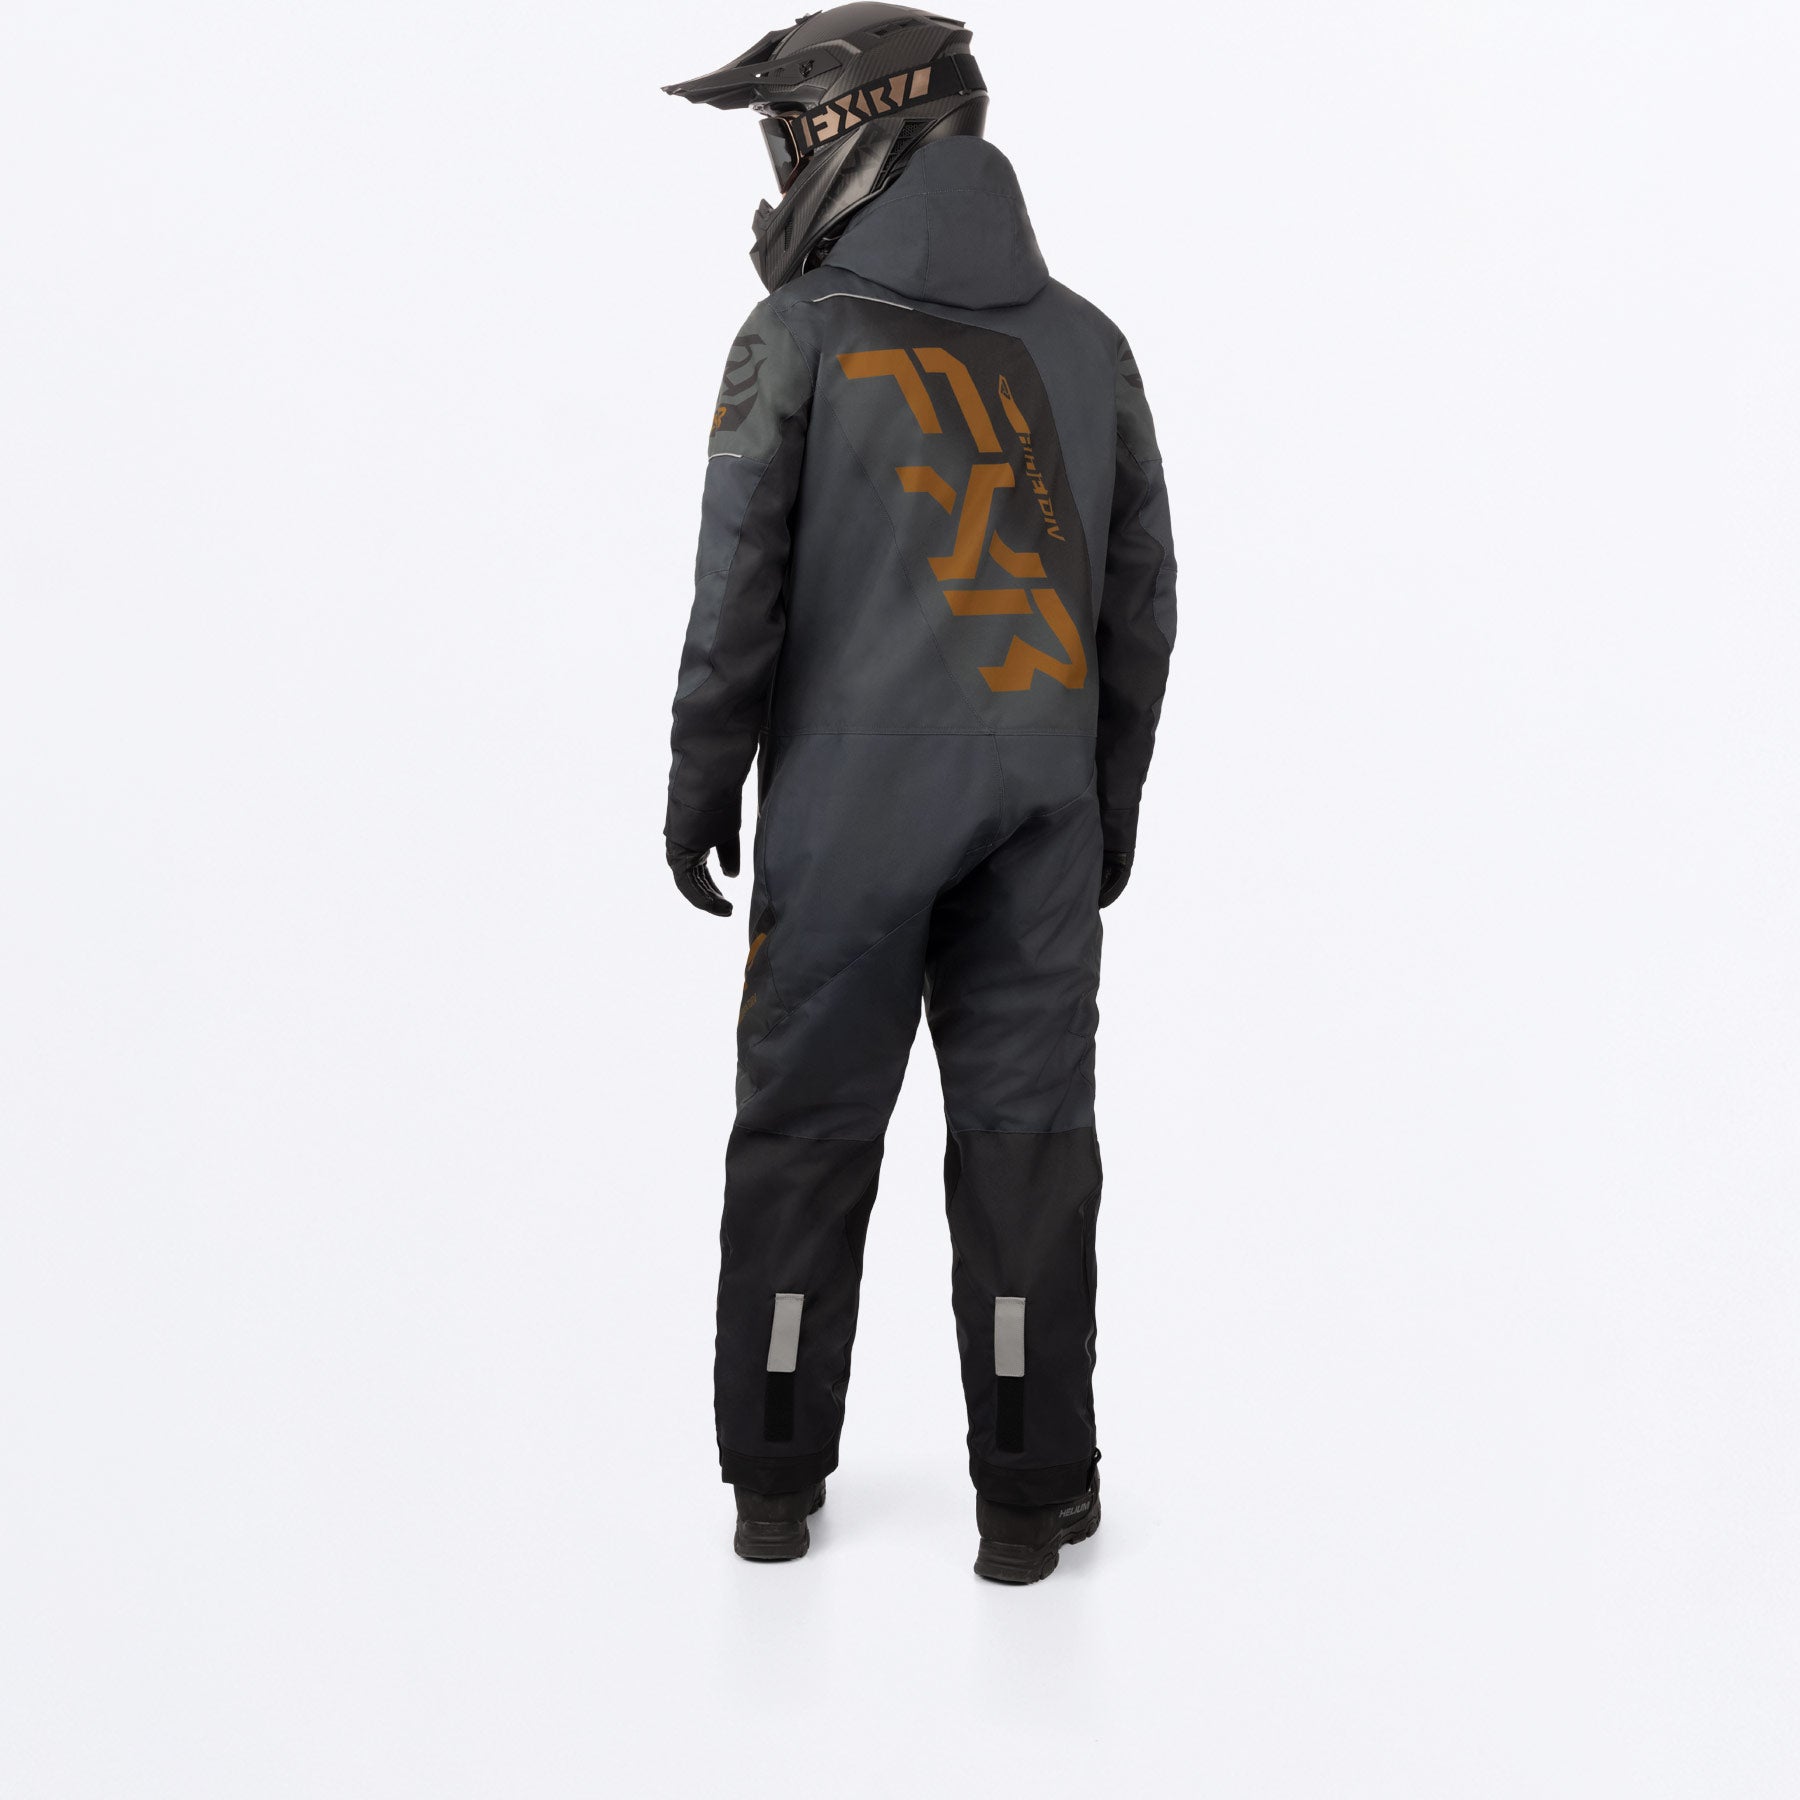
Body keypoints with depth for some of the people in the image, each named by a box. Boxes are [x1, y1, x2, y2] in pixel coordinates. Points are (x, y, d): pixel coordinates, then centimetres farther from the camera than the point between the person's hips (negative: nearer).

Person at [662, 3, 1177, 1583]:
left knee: (804, 1131, 10)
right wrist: (1113, 797, 17)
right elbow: (1140, 605, 8)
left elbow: (740, 591, -8)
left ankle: (777, 1480, 20)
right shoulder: (1087, 345, 6)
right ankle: (1030, 1494, 12)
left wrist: (701, 784, 3)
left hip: (848, 811, -2)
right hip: (1041, 812, 3)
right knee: (1025, 1132, 7)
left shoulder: (801, 338, -5)